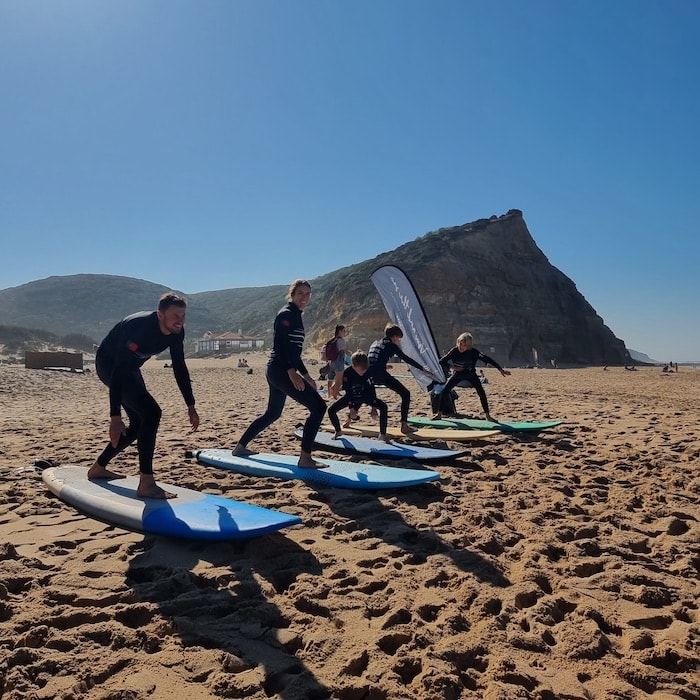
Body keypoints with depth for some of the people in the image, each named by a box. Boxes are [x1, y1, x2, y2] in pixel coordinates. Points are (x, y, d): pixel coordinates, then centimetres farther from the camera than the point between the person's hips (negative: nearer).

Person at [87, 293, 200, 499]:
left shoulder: (176, 332, -12)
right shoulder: (139, 327, -35)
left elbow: (179, 368, -1)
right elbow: (119, 371, -38)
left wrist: (191, 406, -2)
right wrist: (115, 416, -42)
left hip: (130, 367, 9)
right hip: (109, 364, -9)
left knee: (139, 423, 12)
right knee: (151, 412, -23)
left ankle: (98, 468, 30)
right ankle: (146, 484, -21)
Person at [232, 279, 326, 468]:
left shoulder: (295, 316, 19)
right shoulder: (286, 314, -10)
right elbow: (279, 345, -21)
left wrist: (306, 375, 24)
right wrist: (292, 372, -30)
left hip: (277, 371, 10)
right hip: (281, 371, -10)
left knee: (272, 413, 22)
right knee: (318, 406, -14)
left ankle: (240, 447, 33)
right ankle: (305, 458, -14)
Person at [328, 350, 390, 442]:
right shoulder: (347, 373, -28)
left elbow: (372, 389, -17)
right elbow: (348, 392, -22)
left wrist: (374, 408, -17)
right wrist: (351, 409, -23)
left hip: (365, 396, 1)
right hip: (351, 397, 0)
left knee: (383, 406, -23)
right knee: (331, 411, -14)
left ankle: (382, 434, -13)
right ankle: (338, 431, 13)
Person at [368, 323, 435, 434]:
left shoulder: (375, 343, 24)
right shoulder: (391, 345, 6)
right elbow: (407, 359, 1)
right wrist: (424, 370, 2)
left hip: (369, 375, 6)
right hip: (381, 375, -6)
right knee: (405, 394, 2)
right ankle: (404, 426, -5)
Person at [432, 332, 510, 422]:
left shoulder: (473, 352, -26)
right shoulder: (454, 350, -23)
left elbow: (487, 359, -29)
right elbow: (442, 361, -16)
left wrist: (500, 369, -34)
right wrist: (453, 367, -25)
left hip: (470, 373, -1)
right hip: (457, 373, 1)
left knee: (482, 393, -16)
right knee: (444, 390, -13)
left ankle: (487, 415, -2)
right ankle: (439, 414, -1)